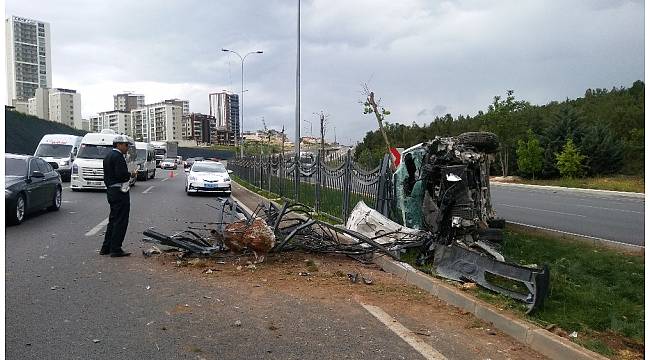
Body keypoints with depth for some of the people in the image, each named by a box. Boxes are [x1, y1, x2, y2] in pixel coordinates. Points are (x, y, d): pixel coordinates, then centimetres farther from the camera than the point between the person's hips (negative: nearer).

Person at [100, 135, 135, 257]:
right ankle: (116, 249, -1)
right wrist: (131, 174, -9)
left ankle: (106, 248, 21)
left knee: (113, 220, 17)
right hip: (119, 191, -10)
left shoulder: (108, 156, 18)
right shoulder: (118, 156, -14)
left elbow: (107, 176, 19)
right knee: (121, 221, -4)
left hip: (111, 191, 11)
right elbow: (121, 174, -26)